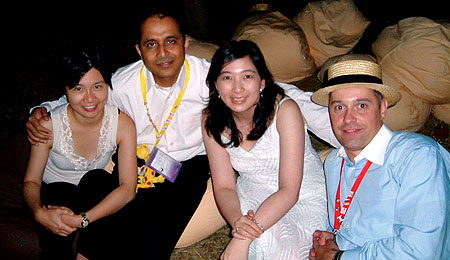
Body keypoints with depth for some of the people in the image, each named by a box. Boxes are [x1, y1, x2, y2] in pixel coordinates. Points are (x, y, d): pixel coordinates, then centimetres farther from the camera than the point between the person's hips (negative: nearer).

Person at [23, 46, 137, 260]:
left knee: (97, 179, -32)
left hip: (95, 194, 2)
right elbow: (31, 181, -13)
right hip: (57, 190, -1)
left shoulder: (123, 124, -19)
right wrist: (40, 213, -37)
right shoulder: (48, 125, -19)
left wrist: (81, 219, -38)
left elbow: (128, 187, -25)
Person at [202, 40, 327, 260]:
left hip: (304, 200, -2)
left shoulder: (284, 110, -24)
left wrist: (242, 240, -36)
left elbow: (289, 191, -27)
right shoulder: (213, 121, -10)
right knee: (264, 240, -31)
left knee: (268, 240, -32)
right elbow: (224, 186, -8)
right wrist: (236, 221, -31)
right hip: (253, 194, 2)